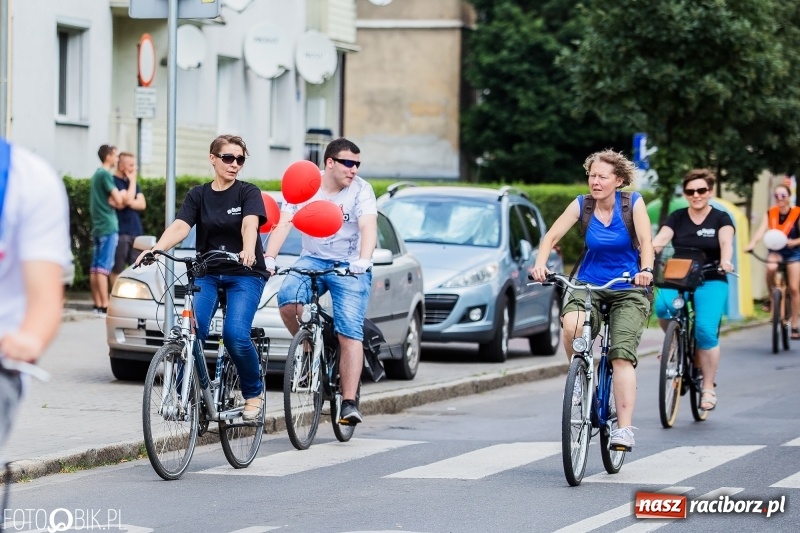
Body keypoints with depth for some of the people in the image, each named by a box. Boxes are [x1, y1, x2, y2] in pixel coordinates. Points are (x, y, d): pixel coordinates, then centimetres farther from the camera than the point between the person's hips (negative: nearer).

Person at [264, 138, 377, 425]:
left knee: (350, 333, -13)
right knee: (287, 298, -28)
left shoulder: (361, 190, -8)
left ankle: (349, 403, -12)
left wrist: (363, 260, -41)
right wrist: (269, 258, -29)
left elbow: (369, 227, -22)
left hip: (350, 267, -2)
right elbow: (283, 223, -12)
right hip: (312, 260, 2)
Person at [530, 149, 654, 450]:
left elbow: (645, 242, -15)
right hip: (589, 284, 2)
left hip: (628, 290, -1)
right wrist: (540, 264, -25)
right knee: (571, 326, -31)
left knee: (622, 356, -15)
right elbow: (552, 236, -6)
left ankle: (624, 428, -15)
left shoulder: (633, 202, -6)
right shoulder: (582, 205, -3)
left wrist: (646, 270, -35)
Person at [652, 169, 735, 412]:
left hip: (711, 282, -2)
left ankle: (708, 388, -5)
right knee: (662, 306, -31)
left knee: (706, 330, -21)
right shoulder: (676, 218, 7)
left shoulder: (720, 218, 3)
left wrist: (725, 260, -39)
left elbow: (726, 242, -16)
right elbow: (660, 239, -9)